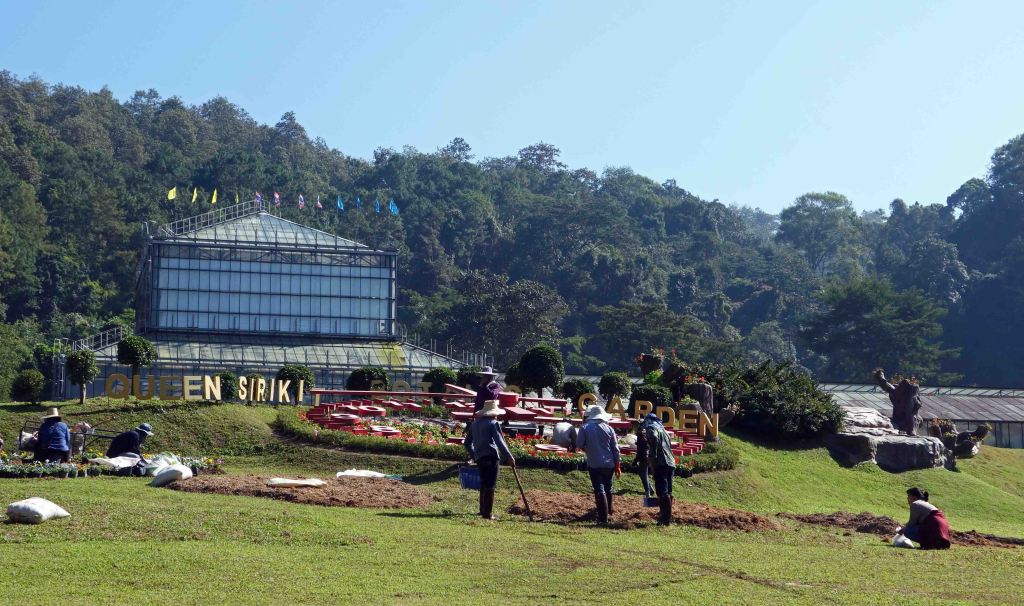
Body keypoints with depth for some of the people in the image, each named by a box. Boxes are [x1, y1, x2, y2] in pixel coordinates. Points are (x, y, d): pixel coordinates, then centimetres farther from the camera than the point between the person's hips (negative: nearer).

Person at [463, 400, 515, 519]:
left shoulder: (475, 424, 16)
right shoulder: (493, 424, -6)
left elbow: (467, 443, 22)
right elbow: (500, 442, -13)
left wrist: (473, 455, 33)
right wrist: (509, 457, -12)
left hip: (479, 457, 7)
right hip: (491, 456, -7)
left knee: (484, 484, 21)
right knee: (490, 486, -5)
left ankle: (483, 510, 28)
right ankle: (487, 513, -8)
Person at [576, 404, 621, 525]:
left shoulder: (585, 428, -7)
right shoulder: (608, 429, 1)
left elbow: (579, 445, -8)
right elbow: (615, 448, 3)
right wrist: (617, 465, 9)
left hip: (594, 464, -3)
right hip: (609, 464, 3)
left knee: (599, 490, -3)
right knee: (607, 488, 22)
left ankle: (603, 518, -9)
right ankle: (608, 509, 39)